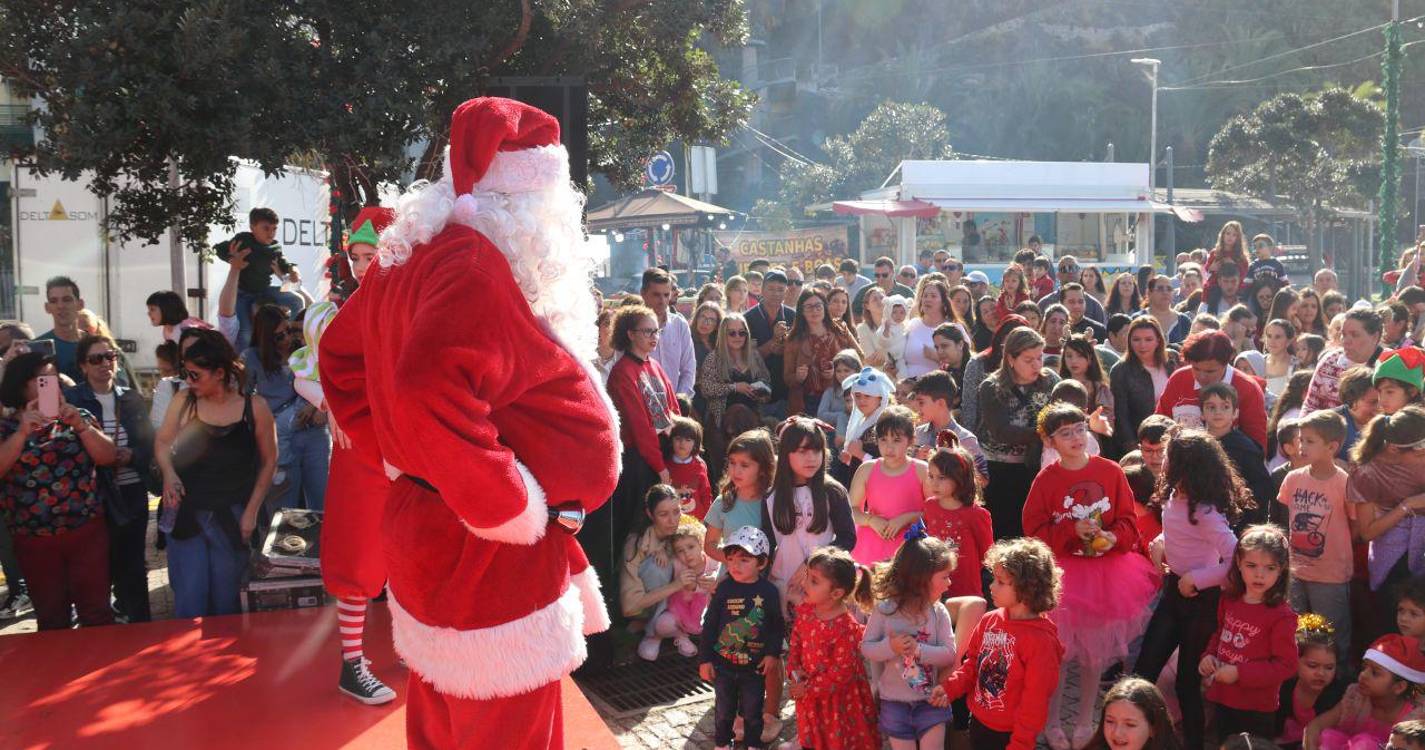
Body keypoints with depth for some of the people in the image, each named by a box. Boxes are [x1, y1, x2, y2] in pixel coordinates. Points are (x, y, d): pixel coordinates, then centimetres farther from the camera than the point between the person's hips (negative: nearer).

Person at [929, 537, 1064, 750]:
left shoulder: (1041, 640, -22)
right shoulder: (989, 621, -3)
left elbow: (1035, 701, -18)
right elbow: (973, 662, 11)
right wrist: (950, 687, -5)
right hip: (978, 724, 6)